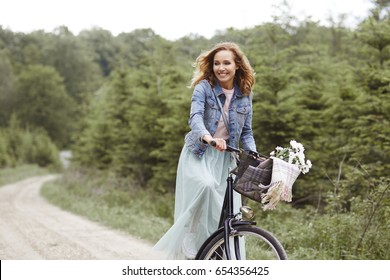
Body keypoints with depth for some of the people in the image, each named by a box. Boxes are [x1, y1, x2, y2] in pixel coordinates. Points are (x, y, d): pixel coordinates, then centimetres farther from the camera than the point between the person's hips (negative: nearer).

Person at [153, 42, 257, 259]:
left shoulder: (245, 95, 2)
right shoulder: (204, 87, -10)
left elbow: (246, 131, 8)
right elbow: (195, 117, -26)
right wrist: (208, 137, -47)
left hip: (225, 157, 4)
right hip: (199, 154, -4)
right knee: (206, 186, -33)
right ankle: (190, 244, -21)